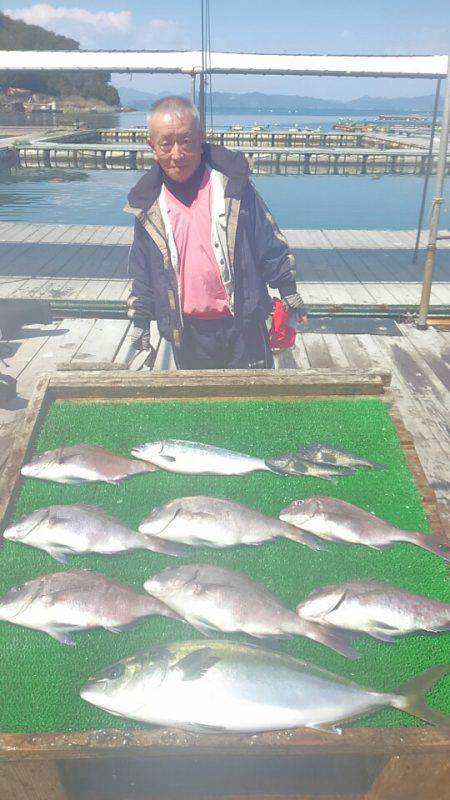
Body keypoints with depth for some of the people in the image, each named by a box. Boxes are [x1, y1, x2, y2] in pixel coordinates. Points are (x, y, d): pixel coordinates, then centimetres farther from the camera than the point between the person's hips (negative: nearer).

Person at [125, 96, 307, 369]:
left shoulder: (231, 185, -6)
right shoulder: (148, 203, 2)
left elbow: (270, 243, 0)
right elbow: (141, 269, 10)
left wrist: (287, 288, 2)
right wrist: (141, 318, 11)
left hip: (243, 324, -2)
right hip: (186, 331, 3)